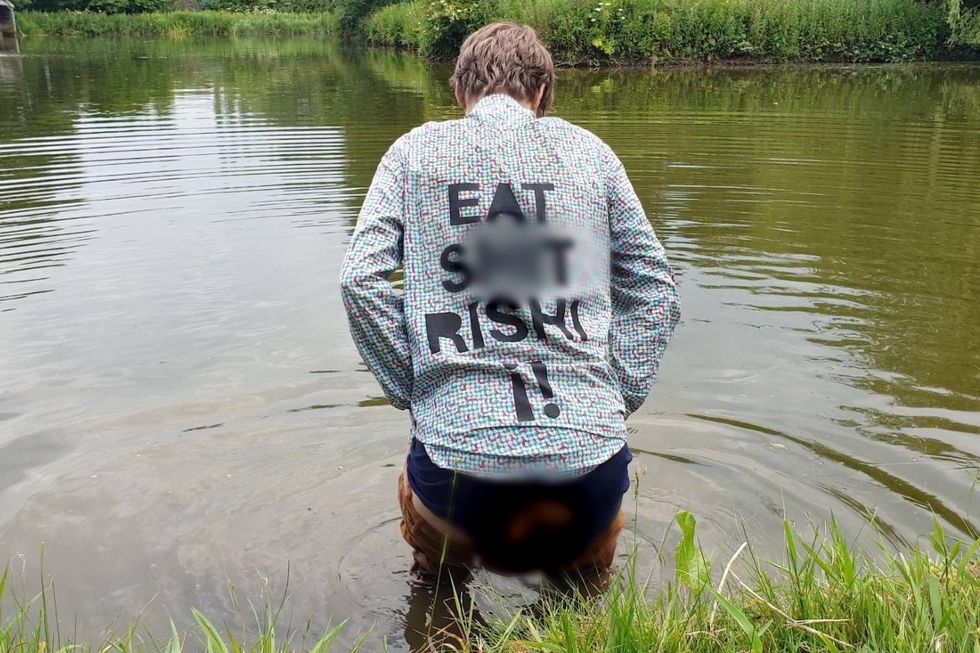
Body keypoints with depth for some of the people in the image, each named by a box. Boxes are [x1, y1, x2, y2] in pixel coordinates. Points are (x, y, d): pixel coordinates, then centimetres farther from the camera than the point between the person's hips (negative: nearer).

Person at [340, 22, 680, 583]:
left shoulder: (415, 151, 6)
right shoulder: (590, 151, 9)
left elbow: (361, 279, -4)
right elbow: (655, 289, 8)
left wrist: (415, 391, 5)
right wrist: (615, 399, 11)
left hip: (460, 455, 0)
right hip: (589, 458, 1)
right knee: (584, 590, 33)